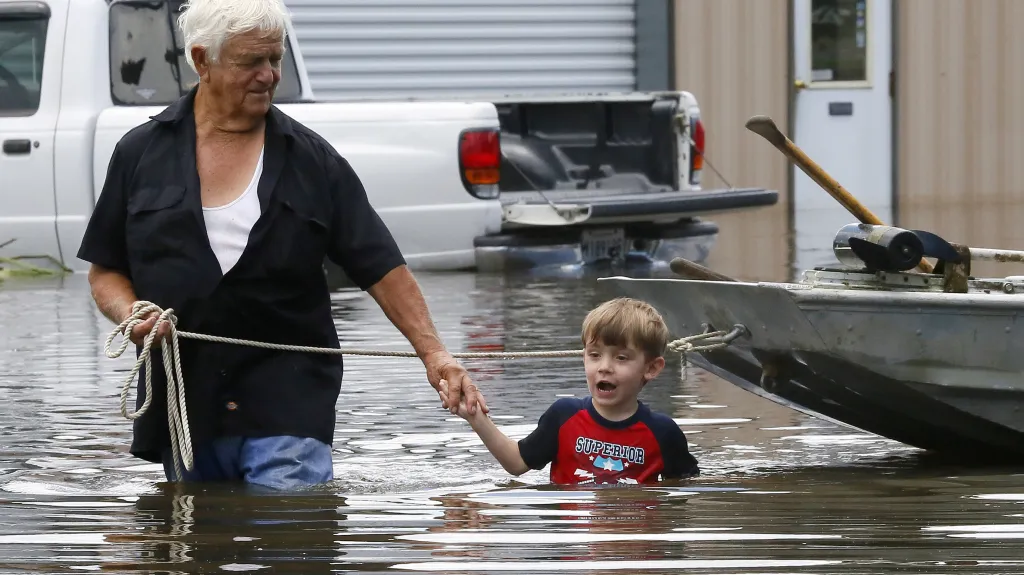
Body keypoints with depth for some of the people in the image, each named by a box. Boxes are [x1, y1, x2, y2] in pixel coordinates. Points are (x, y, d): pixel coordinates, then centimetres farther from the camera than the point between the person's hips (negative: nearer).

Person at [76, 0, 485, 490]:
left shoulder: (311, 160, 4)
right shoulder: (141, 154, 7)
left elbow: (382, 268, 2)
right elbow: (105, 272, 11)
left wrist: (433, 353, -9)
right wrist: (131, 315, -11)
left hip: (287, 411, -2)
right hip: (182, 407, 2)